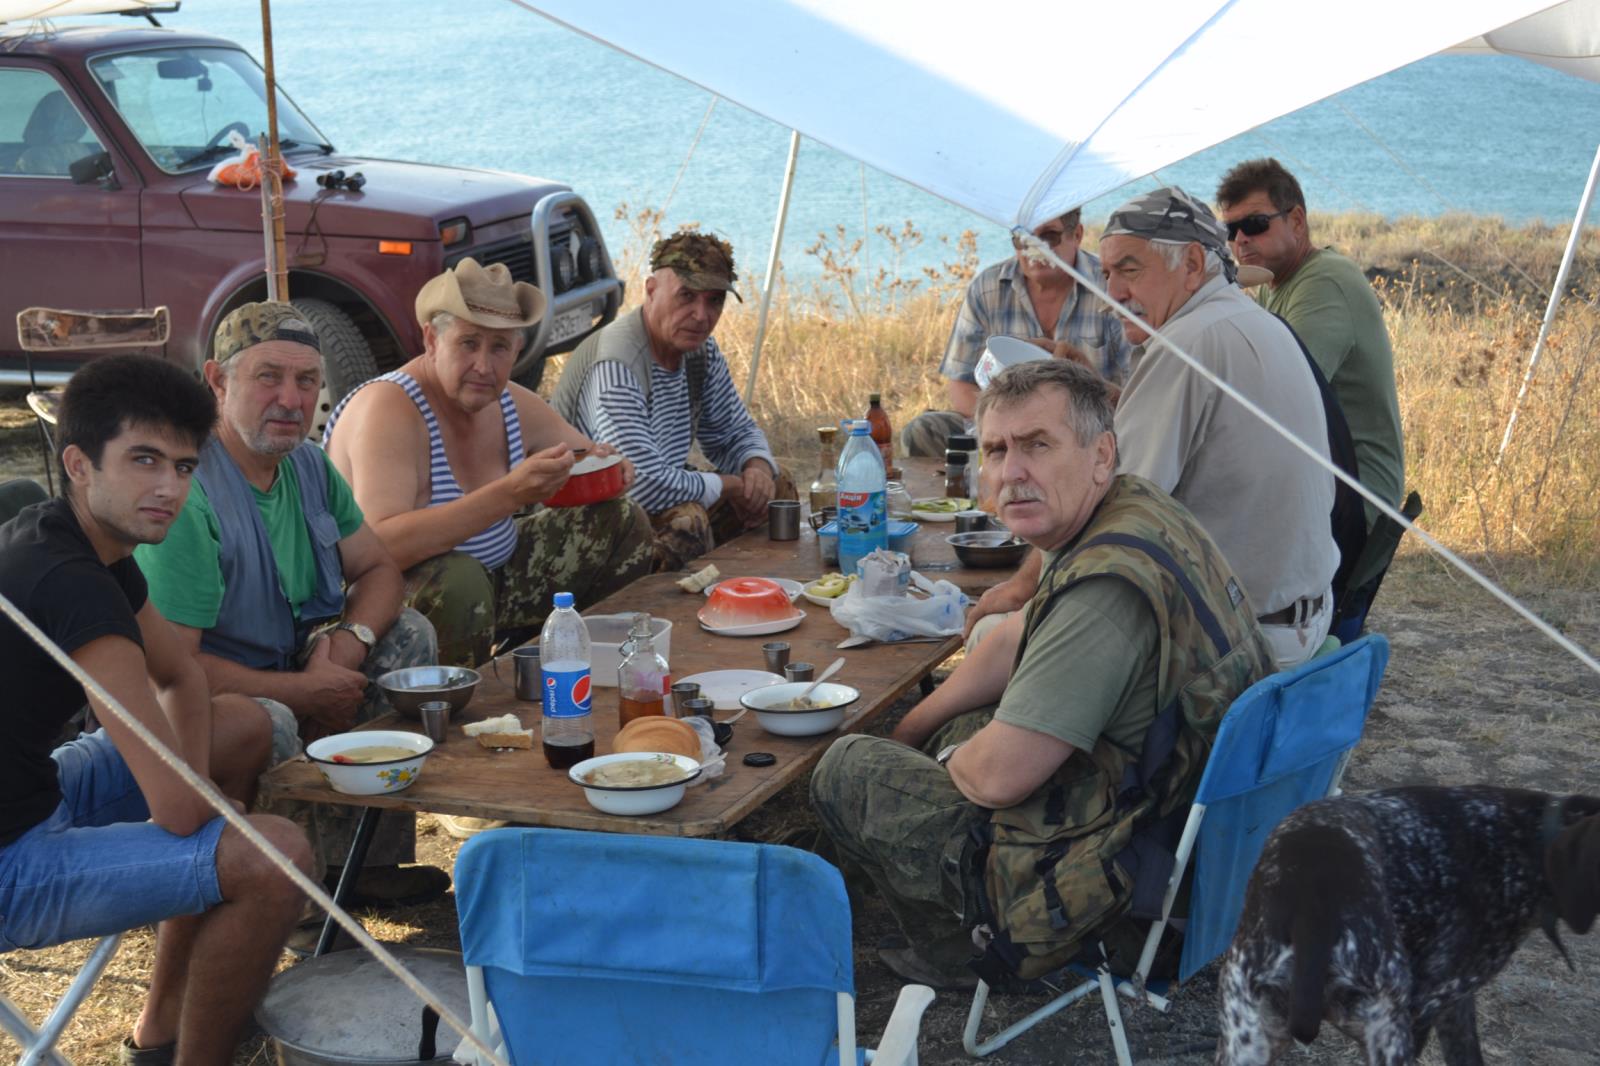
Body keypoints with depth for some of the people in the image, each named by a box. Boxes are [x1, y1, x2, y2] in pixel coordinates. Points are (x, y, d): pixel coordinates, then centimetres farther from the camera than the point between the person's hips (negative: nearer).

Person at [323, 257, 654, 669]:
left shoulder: (514, 405, 0)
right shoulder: (387, 408, -24)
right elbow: (378, 545, -38)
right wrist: (507, 495, -43)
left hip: (494, 574, 8)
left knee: (624, 522, 4)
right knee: (458, 580, -40)